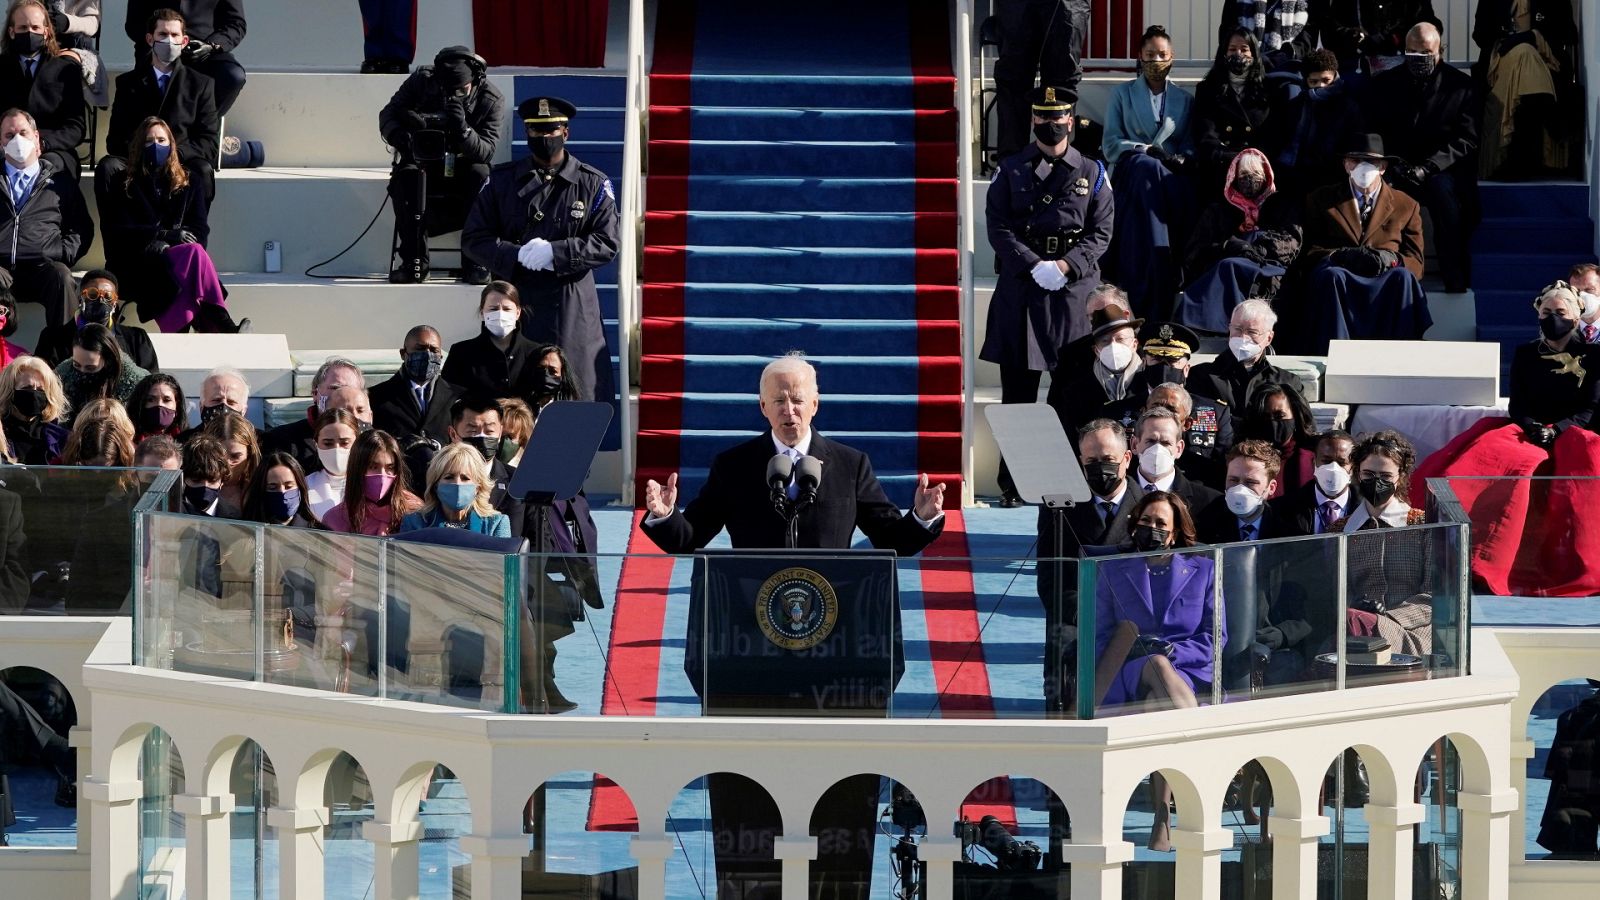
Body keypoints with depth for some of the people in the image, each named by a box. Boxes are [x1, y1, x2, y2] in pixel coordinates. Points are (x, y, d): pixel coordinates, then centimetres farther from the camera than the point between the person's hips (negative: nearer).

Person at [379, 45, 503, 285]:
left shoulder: (491, 100, -13)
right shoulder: (422, 81, -10)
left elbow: (486, 152, -21)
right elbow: (388, 115, -6)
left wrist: (463, 131, -41)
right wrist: (399, 136, -29)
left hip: (463, 169, -1)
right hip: (423, 165, 1)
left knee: (480, 174, -33)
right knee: (406, 176, -32)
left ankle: (475, 261, -27)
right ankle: (414, 262, -29)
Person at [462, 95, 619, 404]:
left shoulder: (593, 184, 6)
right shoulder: (501, 180, 10)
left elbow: (606, 244, -1)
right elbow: (473, 239, 6)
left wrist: (554, 252, -15)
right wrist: (518, 255, -12)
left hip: (572, 311, -1)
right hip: (514, 305, 1)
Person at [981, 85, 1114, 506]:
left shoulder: (1092, 173, 10)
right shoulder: (1011, 171, 9)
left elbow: (1100, 233, 5)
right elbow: (999, 229, 1)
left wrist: (1066, 265, -11)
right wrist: (1035, 266, -12)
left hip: (1074, 289, 0)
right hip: (1020, 291, 0)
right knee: (1017, 389, 0)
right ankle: (1012, 483, 4)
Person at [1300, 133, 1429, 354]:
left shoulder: (1406, 206, 22)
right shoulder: (1321, 201, 21)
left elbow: (1415, 262, 14)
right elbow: (1308, 252, 9)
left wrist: (1390, 258, -10)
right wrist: (1341, 255, -12)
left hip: (1385, 278, 1)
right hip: (1341, 275, -1)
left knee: (1404, 279, -35)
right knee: (1330, 276, -37)